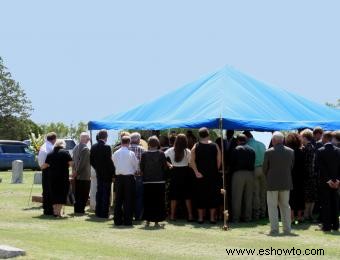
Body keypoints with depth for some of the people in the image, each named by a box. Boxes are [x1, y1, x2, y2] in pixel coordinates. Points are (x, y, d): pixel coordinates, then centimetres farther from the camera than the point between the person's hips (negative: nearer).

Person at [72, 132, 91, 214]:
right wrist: (77, 172, -10)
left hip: (77, 175, 8)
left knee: (77, 194, 14)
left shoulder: (76, 148, 9)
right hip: (84, 176, -8)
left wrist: (74, 171, 16)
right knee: (84, 194, -1)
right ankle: (80, 209, -1)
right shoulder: (85, 149, -17)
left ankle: (77, 209, 18)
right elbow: (82, 162, -19)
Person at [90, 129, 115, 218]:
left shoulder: (93, 147, 3)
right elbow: (109, 161, -17)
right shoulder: (107, 147, -18)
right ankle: (104, 213, -1)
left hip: (98, 174, 7)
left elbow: (91, 161, 8)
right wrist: (113, 172, -6)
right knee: (106, 194, -1)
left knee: (99, 192, 15)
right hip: (107, 174, -7)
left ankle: (98, 212, 19)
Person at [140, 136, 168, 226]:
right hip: (159, 181, -1)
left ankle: (148, 220, 8)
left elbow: (141, 168, -1)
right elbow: (165, 167, -3)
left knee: (148, 201, 8)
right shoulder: (161, 154, -7)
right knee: (158, 201, 5)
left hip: (147, 181, 1)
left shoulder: (144, 154, -4)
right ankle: (156, 220, 4)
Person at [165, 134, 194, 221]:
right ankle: (190, 215, 4)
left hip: (175, 172, 2)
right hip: (185, 172, -2)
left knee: (174, 195, 8)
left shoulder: (171, 150, -3)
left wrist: (170, 165, 6)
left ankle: (172, 215, 8)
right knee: (187, 195, 5)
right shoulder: (187, 152, -9)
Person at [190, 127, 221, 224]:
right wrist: (215, 170, 6)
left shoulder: (196, 147, -2)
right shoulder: (215, 146, -1)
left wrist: (196, 172, -11)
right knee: (213, 196, 7)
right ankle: (212, 218, 7)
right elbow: (219, 160, -3)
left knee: (200, 196, 7)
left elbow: (192, 161, -11)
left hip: (200, 175, 0)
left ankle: (200, 218, 8)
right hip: (213, 176, 0)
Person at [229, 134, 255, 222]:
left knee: (237, 197, 1)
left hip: (238, 173, -4)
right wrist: (250, 170, 14)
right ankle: (248, 217, 11)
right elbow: (253, 163, 10)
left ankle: (236, 218, 1)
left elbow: (232, 163, -3)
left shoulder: (236, 149, -4)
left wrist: (231, 173, 9)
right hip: (250, 174, 4)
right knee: (248, 197, 10)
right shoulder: (252, 150, 9)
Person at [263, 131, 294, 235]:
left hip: (272, 183, -4)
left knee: (272, 206, 3)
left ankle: (274, 228, -1)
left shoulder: (269, 152, -11)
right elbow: (292, 166, 7)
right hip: (286, 183, 4)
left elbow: (265, 168, -4)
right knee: (285, 206, 13)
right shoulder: (290, 151, 0)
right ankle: (287, 228, 14)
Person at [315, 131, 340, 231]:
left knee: (325, 203, 1)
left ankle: (327, 225, 1)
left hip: (324, 182, -4)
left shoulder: (320, 151, -9)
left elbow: (321, 167, -12)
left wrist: (328, 180, -9)